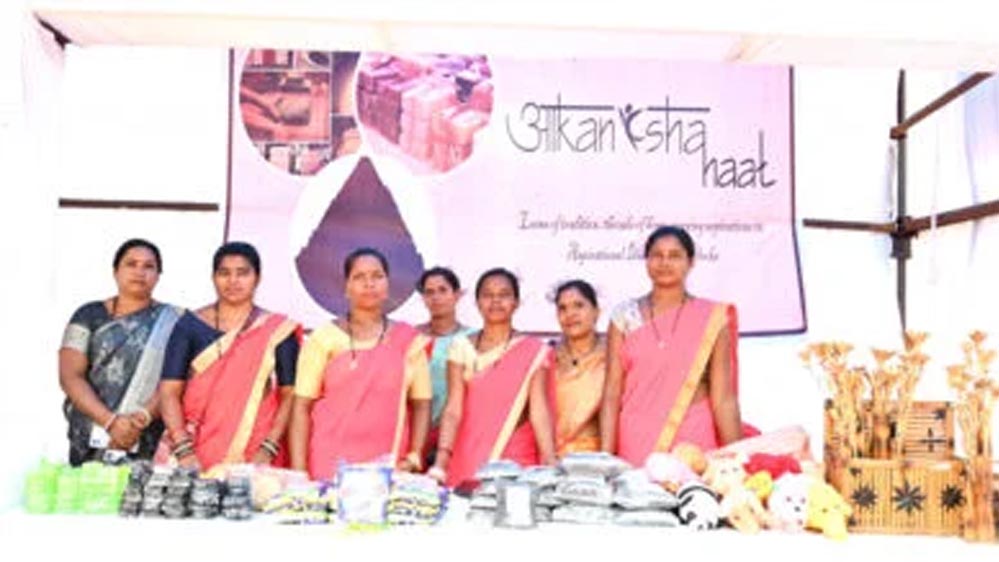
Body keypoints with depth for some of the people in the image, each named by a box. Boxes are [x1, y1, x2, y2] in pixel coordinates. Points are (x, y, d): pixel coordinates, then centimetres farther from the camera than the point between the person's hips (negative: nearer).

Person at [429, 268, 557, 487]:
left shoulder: (534, 352, 2)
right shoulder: (462, 347, 3)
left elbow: (539, 411, -6)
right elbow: (453, 410, -3)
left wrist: (550, 463, -18)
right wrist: (441, 461, -15)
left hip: (518, 461, 0)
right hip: (468, 461, 1)